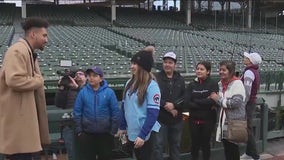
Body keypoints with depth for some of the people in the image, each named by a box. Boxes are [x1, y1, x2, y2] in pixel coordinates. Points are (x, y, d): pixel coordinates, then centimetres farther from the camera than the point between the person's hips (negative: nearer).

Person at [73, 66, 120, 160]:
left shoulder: (109, 92, -9)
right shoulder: (83, 92, -4)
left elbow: (115, 112, -6)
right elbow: (77, 112, 0)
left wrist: (113, 131, -6)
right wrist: (79, 131, -3)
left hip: (105, 133, -1)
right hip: (87, 133, 1)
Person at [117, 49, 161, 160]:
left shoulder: (151, 85, -14)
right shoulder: (130, 83, 5)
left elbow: (153, 113, -18)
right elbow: (124, 107, 13)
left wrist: (142, 135, -20)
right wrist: (122, 127, 12)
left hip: (145, 134, -6)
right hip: (131, 133, 6)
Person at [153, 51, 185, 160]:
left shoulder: (180, 79, 8)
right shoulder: (156, 78, -6)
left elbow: (184, 97, 1)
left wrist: (174, 105, -15)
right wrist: (167, 108, -15)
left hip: (176, 119, 4)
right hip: (160, 119, -4)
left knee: (175, 145, 16)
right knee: (158, 145, 1)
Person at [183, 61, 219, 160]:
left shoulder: (213, 84, -5)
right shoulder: (191, 85, 3)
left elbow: (213, 101, -19)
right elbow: (186, 103, -8)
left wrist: (195, 101, -13)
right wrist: (206, 104, -15)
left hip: (208, 120, -2)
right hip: (194, 120, 2)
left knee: (205, 144, 11)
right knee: (195, 144, 10)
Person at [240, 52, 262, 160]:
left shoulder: (249, 72, -19)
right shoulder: (255, 71, 11)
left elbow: (247, 91, -23)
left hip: (248, 103, -10)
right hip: (252, 102, 10)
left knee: (248, 129, -3)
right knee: (248, 128, 17)